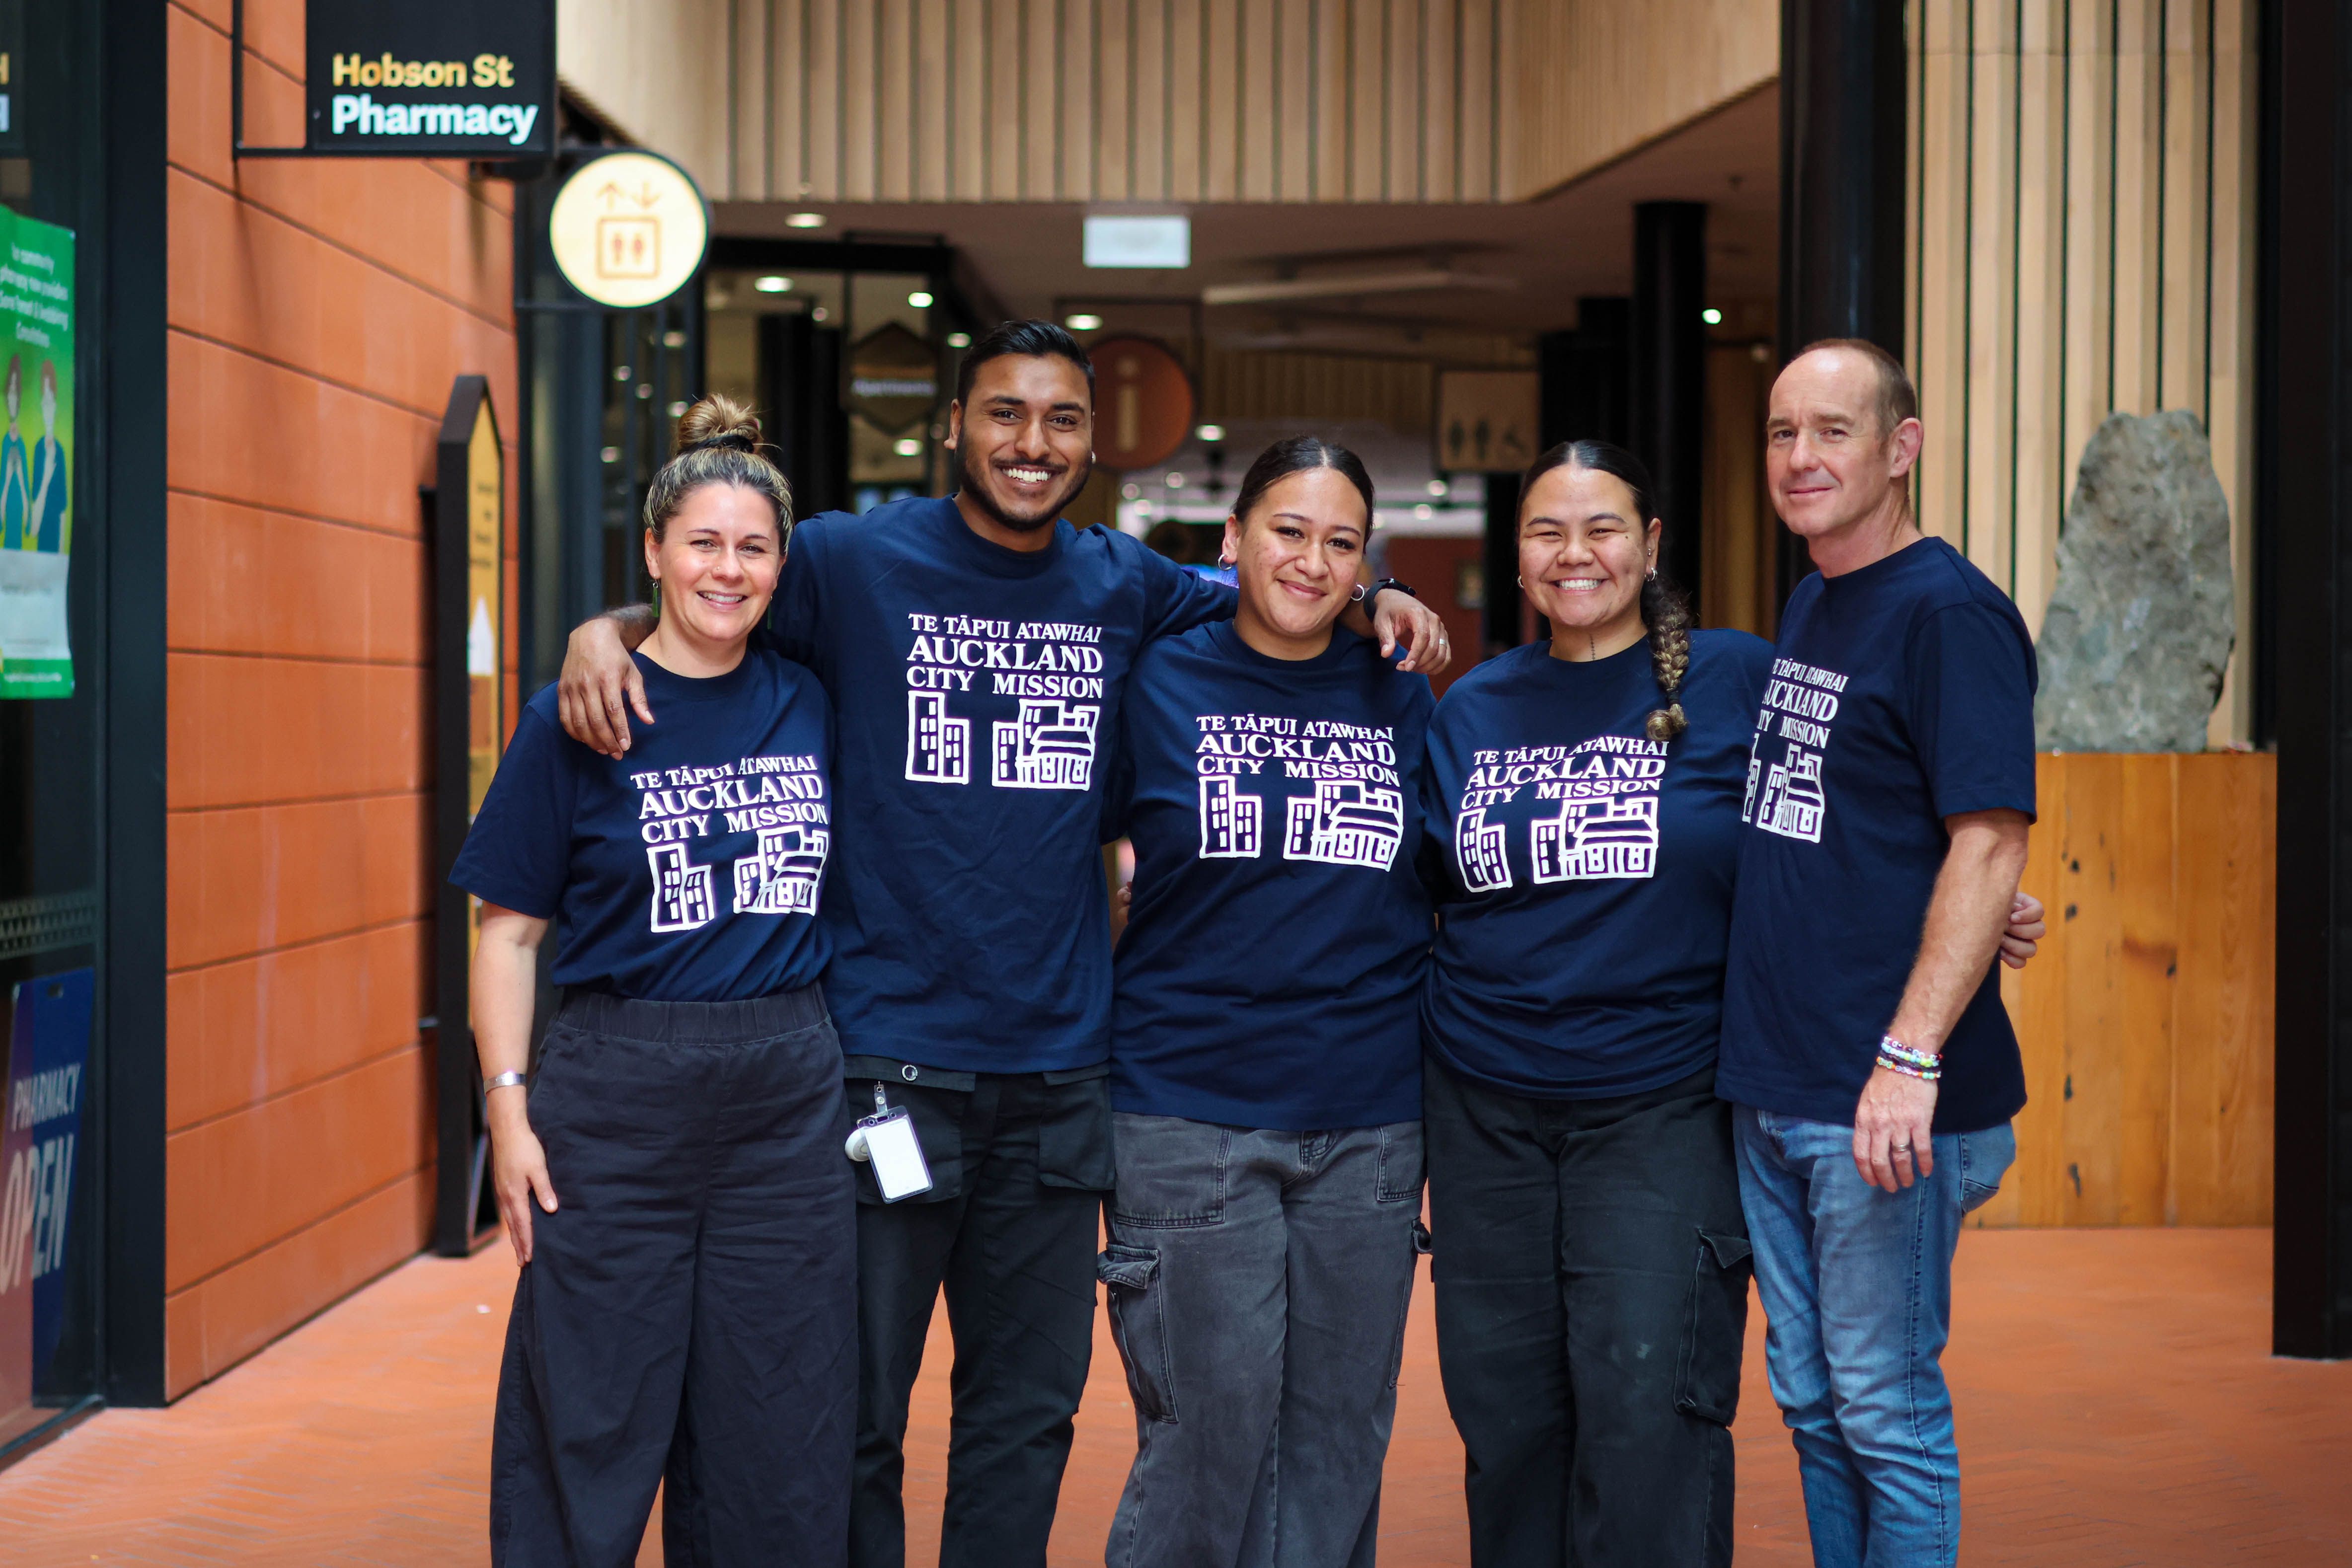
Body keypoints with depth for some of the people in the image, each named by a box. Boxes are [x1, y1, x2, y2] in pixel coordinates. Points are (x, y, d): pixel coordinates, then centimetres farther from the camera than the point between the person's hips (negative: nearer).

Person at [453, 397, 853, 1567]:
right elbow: (509, 932, -2)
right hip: (622, 1091, -3)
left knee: (778, 1437, 9)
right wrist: (509, 1106, -9)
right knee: (592, 1427, 3)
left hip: (789, 1095, 3)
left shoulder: (809, 709, 6)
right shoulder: (578, 719, -3)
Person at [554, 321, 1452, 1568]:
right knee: (853, 1414, 4)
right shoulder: (857, 561, -3)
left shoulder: (1127, 587, 7)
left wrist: (1376, 609, 5)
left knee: (1027, 1414, 13)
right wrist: (602, 634, -15)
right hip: (886, 1063, -3)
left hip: (1057, 1072, 4)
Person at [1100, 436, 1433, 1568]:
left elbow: (1447, 893, 16)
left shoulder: (1401, 703, 9)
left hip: (1368, 1126, 3)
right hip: (1191, 1114, -3)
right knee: (1209, 1432, -2)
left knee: (1338, 1433, 8)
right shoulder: (1156, 685, 1)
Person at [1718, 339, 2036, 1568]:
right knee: (1810, 1401, 15)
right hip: (1771, 1090, 8)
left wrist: (1911, 1057, -25)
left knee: (1887, 1411, 1)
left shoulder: (1950, 612, -12)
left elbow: (1989, 846, -19)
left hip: (1884, 1102, -8)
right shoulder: (1806, 606, 15)